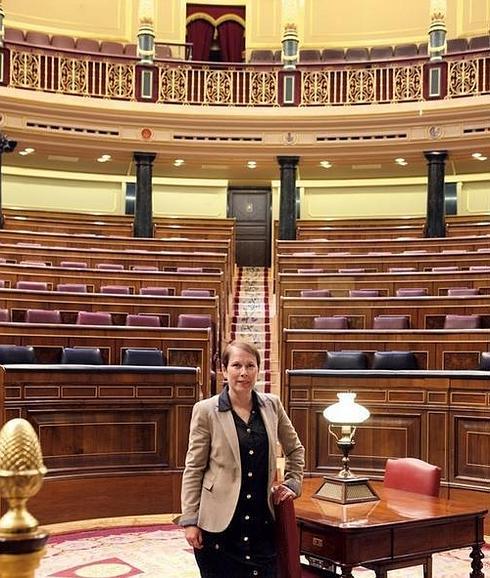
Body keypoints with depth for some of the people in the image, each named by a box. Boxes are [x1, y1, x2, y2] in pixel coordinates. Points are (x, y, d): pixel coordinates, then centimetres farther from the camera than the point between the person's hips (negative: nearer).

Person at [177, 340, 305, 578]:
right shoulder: (205, 411, -6)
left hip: (261, 520, 3)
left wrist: (293, 483, 9)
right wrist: (190, 520, -7)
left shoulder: (271, 405, 4)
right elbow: (193, 469, -4)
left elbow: (295, 449, 19)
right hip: (219, 523, -3)